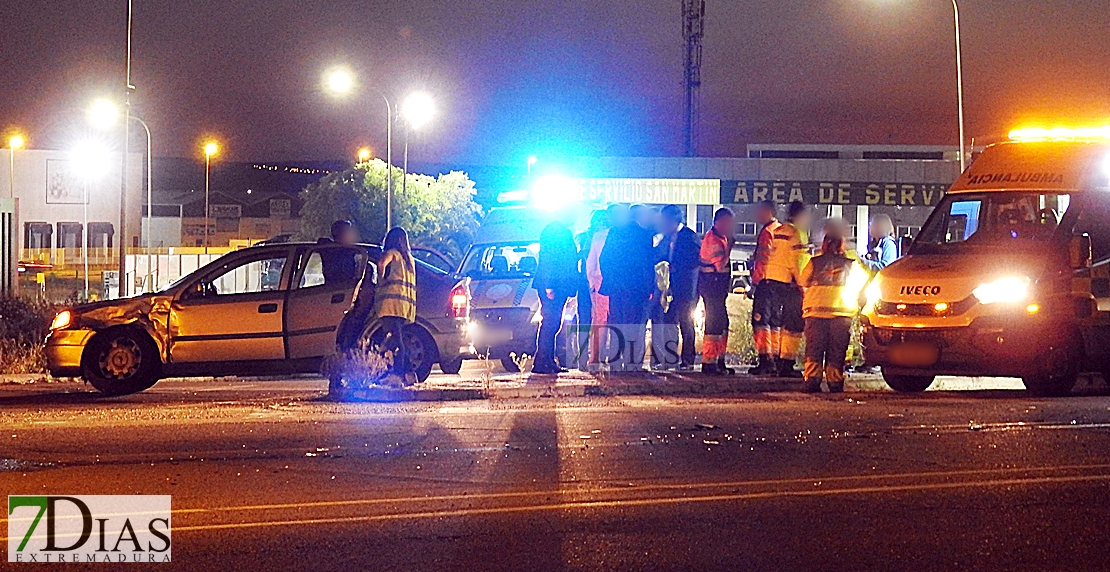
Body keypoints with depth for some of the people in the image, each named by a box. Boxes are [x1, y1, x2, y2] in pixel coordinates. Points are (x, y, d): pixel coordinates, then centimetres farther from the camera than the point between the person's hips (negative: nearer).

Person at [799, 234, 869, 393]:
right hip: (842, 311, 0)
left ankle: (811, 380, -7)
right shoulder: (852, 265, 6)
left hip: (815, 310, 0)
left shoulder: (814, 262, 6)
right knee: (836, 351, 6)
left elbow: (803, 282, 15)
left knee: (814, 350, 3)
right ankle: (835, 382, 3)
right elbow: (862, 282, 16)